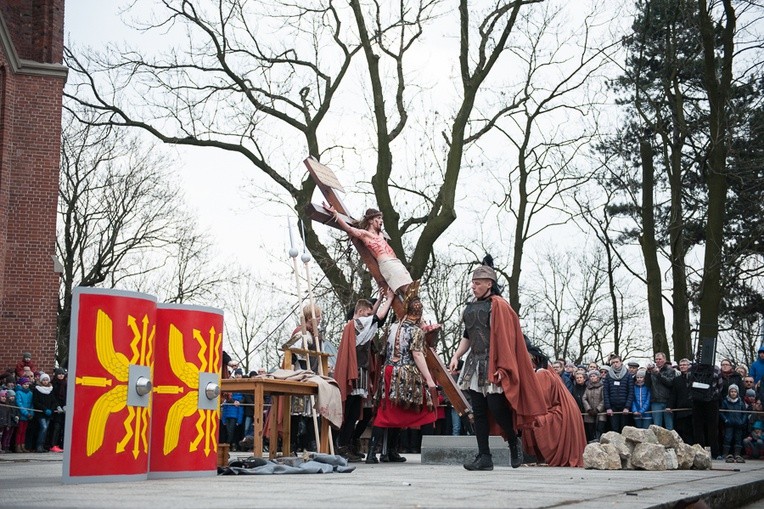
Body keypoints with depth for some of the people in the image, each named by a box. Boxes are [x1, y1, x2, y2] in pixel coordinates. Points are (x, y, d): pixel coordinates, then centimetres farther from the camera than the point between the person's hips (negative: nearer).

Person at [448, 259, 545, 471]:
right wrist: (456, 356, 10)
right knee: (479, 412, 4)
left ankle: (514, 444, 17)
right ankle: (484, 457, 6)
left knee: (497, 408, -9)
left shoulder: (498, 305, -6)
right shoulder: (470, 307, 16)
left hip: (492, 365, -7)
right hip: (475, 363, 7)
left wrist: (502, 367, -18)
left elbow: (505, 338, -12)